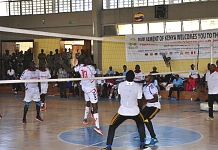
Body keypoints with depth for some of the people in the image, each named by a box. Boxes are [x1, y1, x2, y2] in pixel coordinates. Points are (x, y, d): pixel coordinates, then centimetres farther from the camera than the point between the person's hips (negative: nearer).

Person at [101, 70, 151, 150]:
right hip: (135, 111, 1)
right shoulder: (138, 87, -7)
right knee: (141, 124, 29)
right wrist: (140, 109, 20)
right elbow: (139, 102, 1)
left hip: (122, 111, -1)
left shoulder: (121, 85, -3)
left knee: (112, 127, 12)